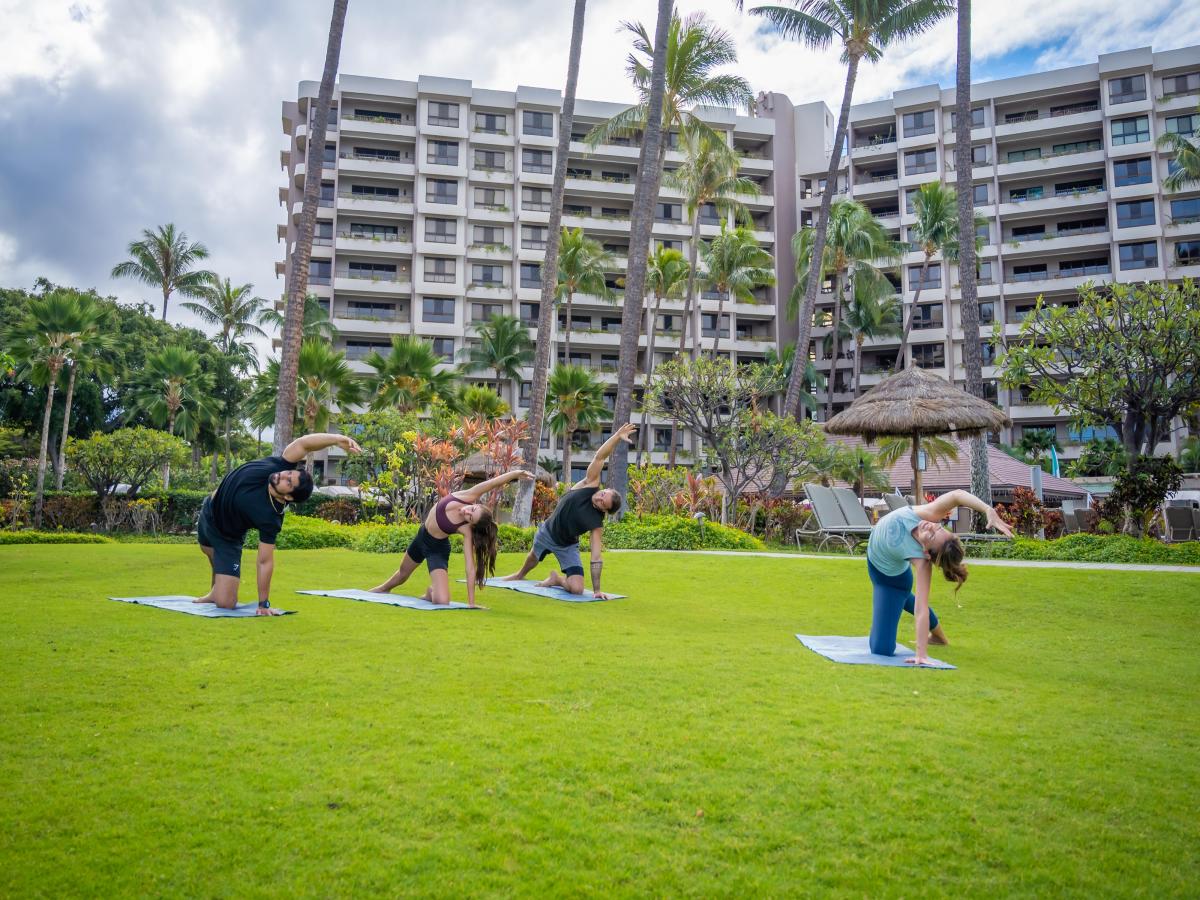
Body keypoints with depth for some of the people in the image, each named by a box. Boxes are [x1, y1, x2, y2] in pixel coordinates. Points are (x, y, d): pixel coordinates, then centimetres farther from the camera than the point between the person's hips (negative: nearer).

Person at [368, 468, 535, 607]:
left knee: (442, 602, -22)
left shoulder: (467, 530, -34)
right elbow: (492, 483, -39)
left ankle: (432, 592, 15)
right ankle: (384, 588, 65)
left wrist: (471, 604, -36)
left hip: (437, 549, -5)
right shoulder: (467, 498, -27)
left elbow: (471, 568, -34)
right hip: (421, 537, 5)